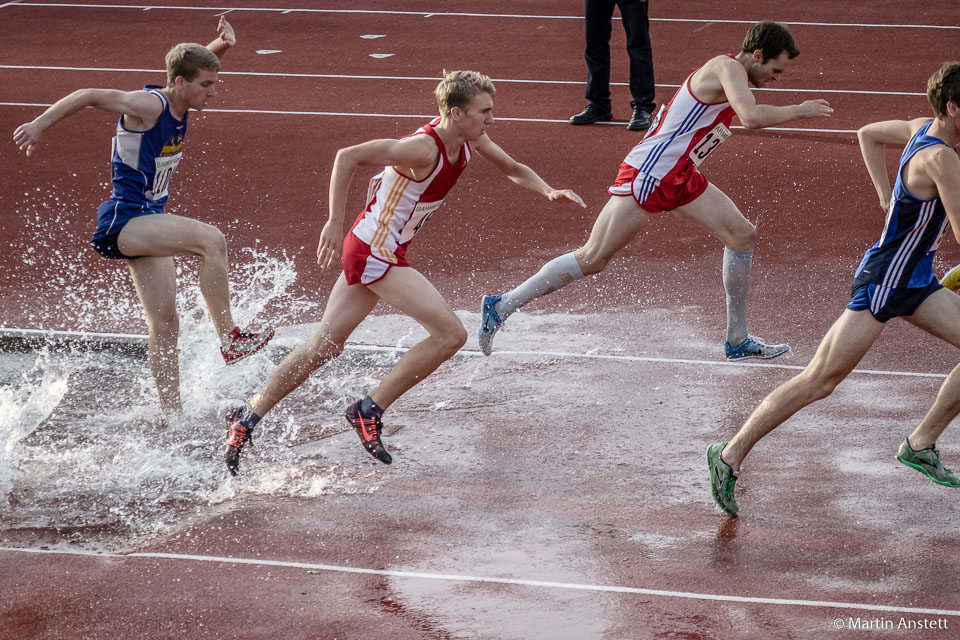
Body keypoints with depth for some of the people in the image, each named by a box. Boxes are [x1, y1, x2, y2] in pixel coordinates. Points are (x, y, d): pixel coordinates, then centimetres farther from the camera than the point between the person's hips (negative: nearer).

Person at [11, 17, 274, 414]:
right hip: (123, 222, -9)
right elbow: (90, 96, -19)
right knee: (211, 240, -28)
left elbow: (198, 66, 24)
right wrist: (40, 125, -22)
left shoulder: (180, 105, 7)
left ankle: (172, 415, 12)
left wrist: (221, 46, 5)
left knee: (164, 325, 8)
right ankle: (229, 339, -24)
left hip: (147, 224, 9)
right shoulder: (149, 106, -18)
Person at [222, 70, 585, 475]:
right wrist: (335, 224, -27)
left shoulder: (470, 139, 1)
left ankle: (247, 417, 23)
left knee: (325, 345, 15)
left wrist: (548, 192, -2)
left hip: (374, 251, 9)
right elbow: (348, 156, -27)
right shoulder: (424, 149, -25)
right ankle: (369, 411, -6)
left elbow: (514, 170, 17)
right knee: (450, 334, -13)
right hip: (375, 252, -9)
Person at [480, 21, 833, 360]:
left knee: (743, 235, 6)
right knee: (592, 259, -7)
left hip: (680, 177, 10)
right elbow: (751, 117, -33)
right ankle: (502, 306, 3)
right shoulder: (727, 68, -17)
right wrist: (798, 111, -22)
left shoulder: (733, 74, 13)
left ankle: (737, 340, 14)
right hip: (648, 175, -10)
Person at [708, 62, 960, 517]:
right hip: (883, 282, -10)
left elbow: (867, 135, 20)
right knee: (819, 382, -5)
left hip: (915, 281, 10)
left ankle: (921, 443, 15)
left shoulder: (922, 129, 1)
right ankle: (731, 454, 3)